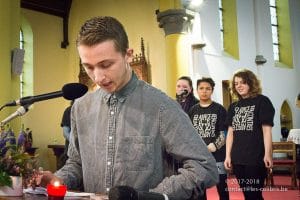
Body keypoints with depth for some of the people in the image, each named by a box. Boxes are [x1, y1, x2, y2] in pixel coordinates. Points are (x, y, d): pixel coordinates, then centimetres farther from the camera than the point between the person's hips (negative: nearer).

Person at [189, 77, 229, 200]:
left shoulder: (219, 109, 1)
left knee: (222, 187, 4)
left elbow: (224, 133, -4)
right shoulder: (192, 110, 9)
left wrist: (214, 146, -18)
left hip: (217, 155, -3)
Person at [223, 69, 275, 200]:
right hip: (237, 159, 5)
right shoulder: (233, 106, 14)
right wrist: (228, 156, 8)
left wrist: (267, 154, -15)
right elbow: (231, 132, 13)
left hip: (256, 158, -5)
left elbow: (266, 129, -8)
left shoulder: (262, 101, -2)